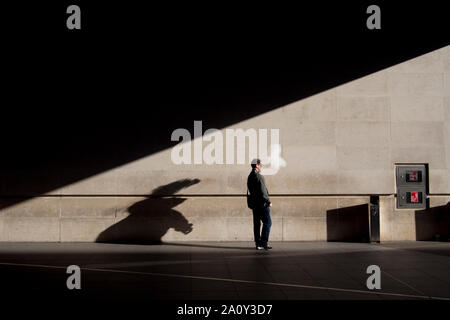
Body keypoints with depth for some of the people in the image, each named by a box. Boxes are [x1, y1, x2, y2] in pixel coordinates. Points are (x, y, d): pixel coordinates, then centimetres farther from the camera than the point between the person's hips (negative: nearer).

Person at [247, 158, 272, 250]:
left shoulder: (249, 177, 11)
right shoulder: (259, 177, -16)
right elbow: (263, 192, -19)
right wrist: (269, 202, -11)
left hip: (254, 204, 8)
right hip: (262, 203, -8)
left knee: (256, 224, 9)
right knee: (267, 222, 0)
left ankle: (258, 243, 12)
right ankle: (264, 242, -3)